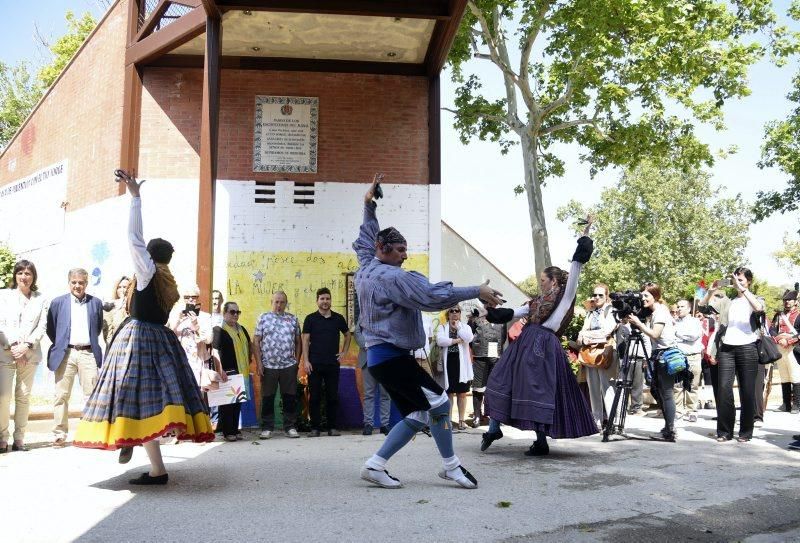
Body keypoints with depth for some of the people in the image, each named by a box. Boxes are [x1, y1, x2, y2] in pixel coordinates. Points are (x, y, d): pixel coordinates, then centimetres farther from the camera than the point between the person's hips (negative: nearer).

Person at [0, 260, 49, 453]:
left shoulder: (41, 300, 10)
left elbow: (42, 326, 4)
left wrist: (26, 345, -9)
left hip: (29, 354, 1)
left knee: (24, 396, 2)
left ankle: (19, 439, 7)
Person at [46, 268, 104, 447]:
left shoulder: (96, 302, 10)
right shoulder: (58, 302, 7)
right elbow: (50, 328, 11)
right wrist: (60, 345, 8)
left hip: (88, 353, 0)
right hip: (65, 354, 0)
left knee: (92, 395, -2)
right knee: (61, 395, 1)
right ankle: (59, 434, 8)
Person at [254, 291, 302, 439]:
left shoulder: (293, 319, 9)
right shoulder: (263, 318, 3)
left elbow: (298, 342, 13)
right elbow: (256, 341, 0)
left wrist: (296, 360, 5)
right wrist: (258, 363, -6)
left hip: (289, 366, 2)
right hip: (268, 366, -1)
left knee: (290, 398, 4)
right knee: (267, 398, 5)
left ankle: (290, 427, 14)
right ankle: (267, 428, 14)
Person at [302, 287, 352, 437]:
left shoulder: (338, 318, 8)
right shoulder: (310, 319, 2)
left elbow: (347, 335, 21)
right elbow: (305, 340, 0)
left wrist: (344, 352, 10)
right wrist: (305, 361, -8)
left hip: (333, 363, 2)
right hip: (314, 364, -2)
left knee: (333, 396, 4)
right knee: (314, 397, 2)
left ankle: (332, 427, 13)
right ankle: (314, 428, 9)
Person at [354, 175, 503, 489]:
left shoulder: (365, 268, 14)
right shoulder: (392, 277, -14)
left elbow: (365, 239, 35)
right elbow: (432, 296, -22)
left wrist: (369, 205, 37)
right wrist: (477, 292, -19)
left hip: (379, 356, 11)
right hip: (391, 355, -11)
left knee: (416, 415, 9)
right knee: (438, 401, -9)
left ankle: (375, 465, 10)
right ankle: (450, 466, 1)